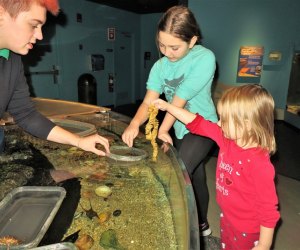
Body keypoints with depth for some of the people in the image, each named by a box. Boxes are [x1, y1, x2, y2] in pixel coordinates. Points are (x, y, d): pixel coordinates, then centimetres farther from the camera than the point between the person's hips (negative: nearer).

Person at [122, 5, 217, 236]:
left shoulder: (204, 58, -21)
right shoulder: (160, 66, -5)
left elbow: (180, 100, -23)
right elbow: (149, 101, -13)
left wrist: (163, 130, -18)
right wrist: (135, 124, -32)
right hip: (179, 130, 6)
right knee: (195, 177, 19)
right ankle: (202, 225, 40)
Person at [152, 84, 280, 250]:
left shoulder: (259, 164, -33)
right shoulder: (227, 139, -11)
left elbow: (268, 208, -25)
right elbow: (198, 124, -4)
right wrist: (167, 106, -2)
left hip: (247, 230, -7)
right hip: (226, 217, 7)